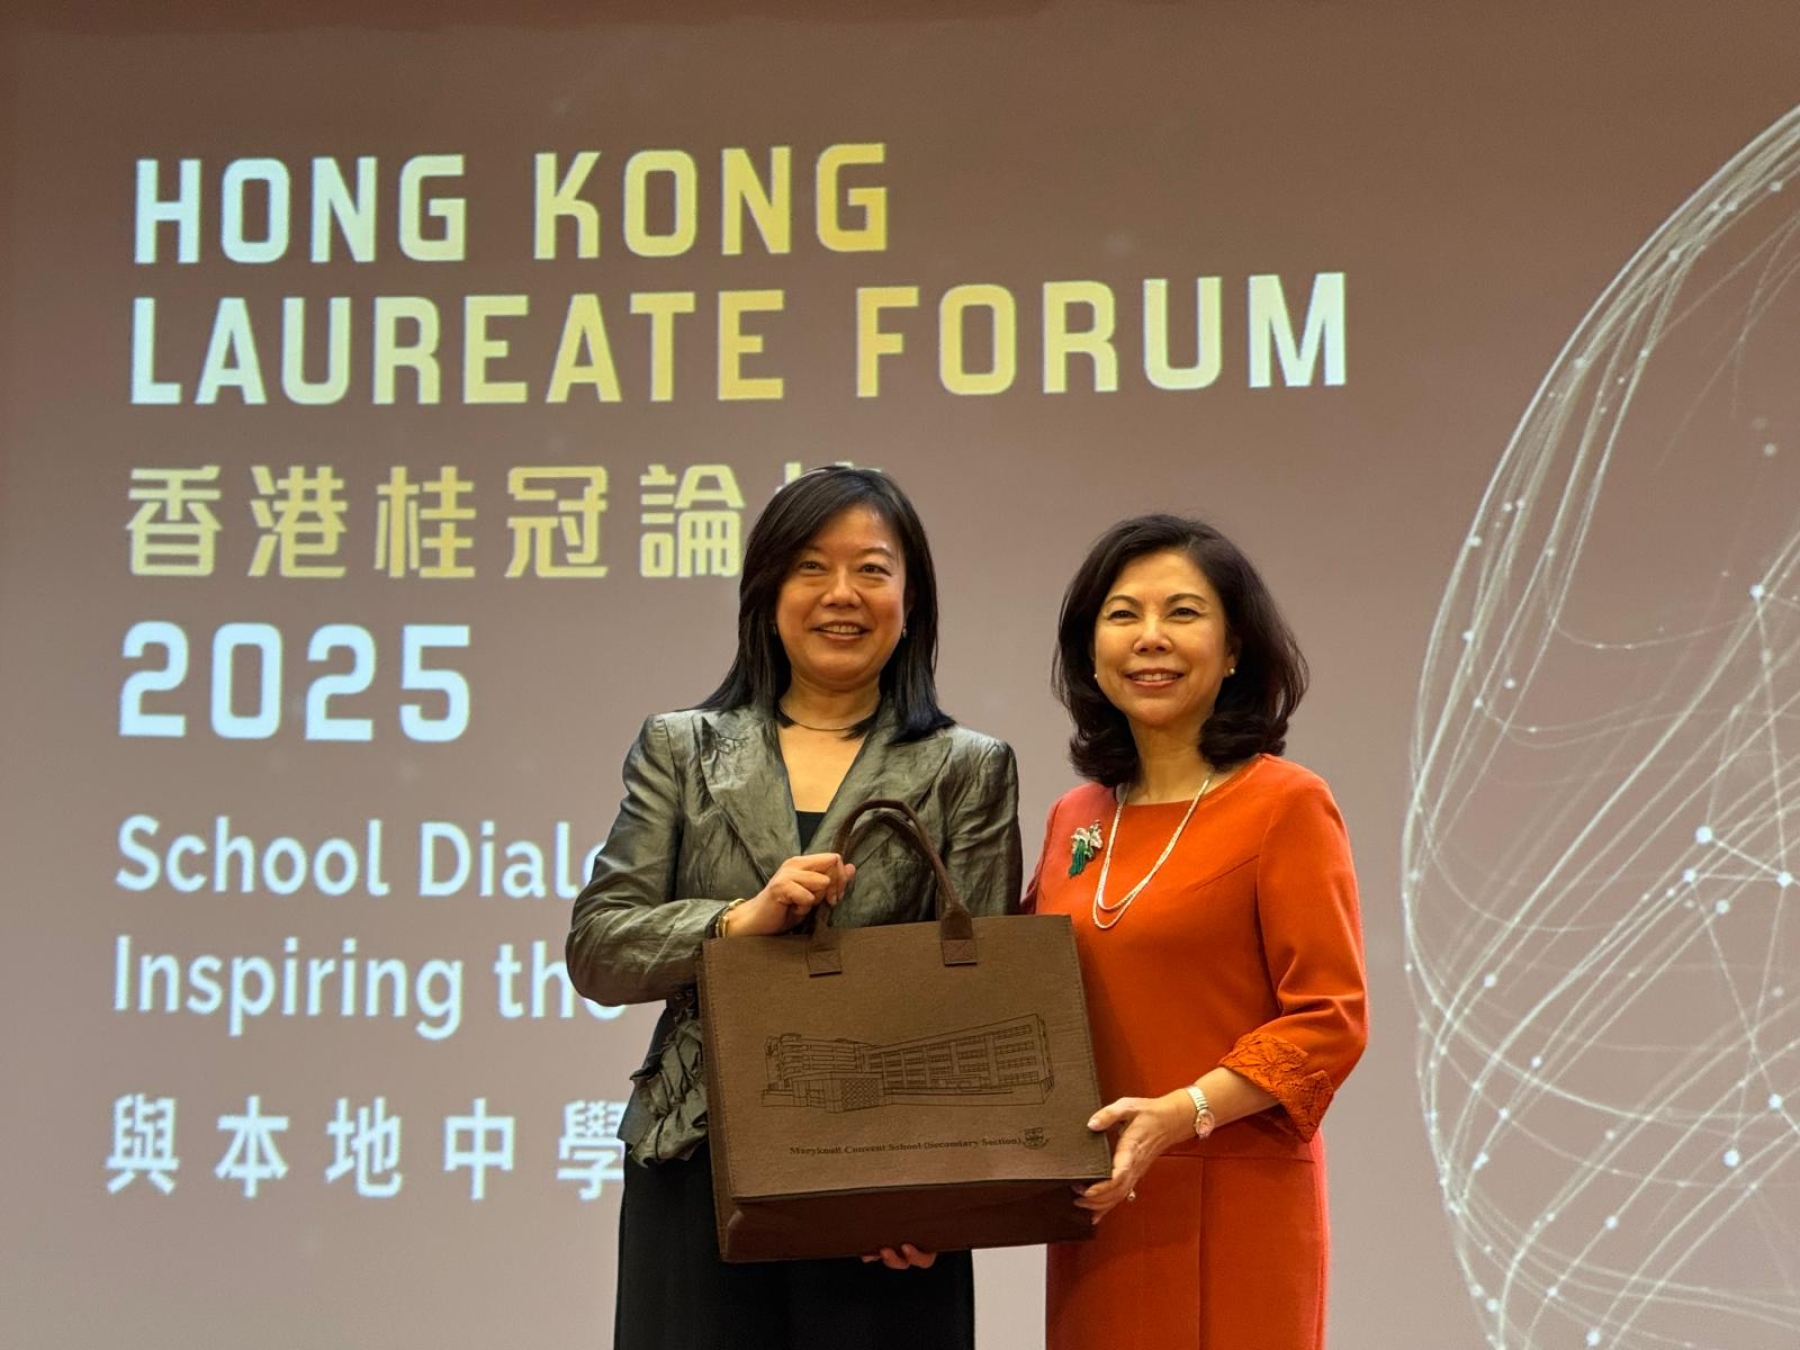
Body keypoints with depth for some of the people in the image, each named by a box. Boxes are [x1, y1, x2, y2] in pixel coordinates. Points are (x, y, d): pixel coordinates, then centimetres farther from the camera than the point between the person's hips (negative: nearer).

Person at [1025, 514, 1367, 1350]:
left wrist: (1180, 1114, -21)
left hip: (1235, 1208, -5)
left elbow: (1329, 1022, -11)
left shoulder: (1284, 804, -7)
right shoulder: (1074, 819, 10)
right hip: (1101, 1209, 5)